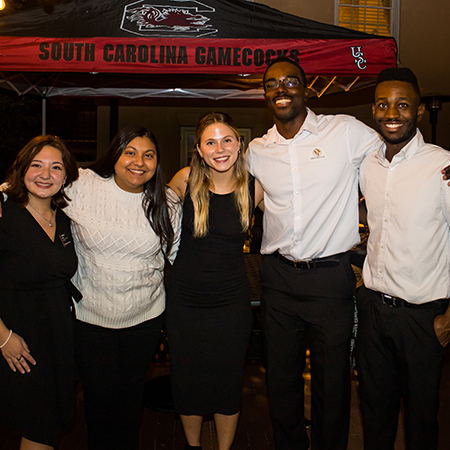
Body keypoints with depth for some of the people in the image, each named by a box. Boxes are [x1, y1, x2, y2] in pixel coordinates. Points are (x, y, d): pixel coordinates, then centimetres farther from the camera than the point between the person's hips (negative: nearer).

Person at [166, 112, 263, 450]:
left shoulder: (254, 187, -9)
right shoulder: (186, 180, -9)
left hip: (232, 301, 0)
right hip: (185, 299, 1)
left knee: (229, 383, 12)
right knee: (187, 380, 15)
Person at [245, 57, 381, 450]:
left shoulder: (346, 131, -4)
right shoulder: (257, 151, 7)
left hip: (330, 275, -3)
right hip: (278, 277, 3)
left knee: (332, 382, 12)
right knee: (281, 377, 16)